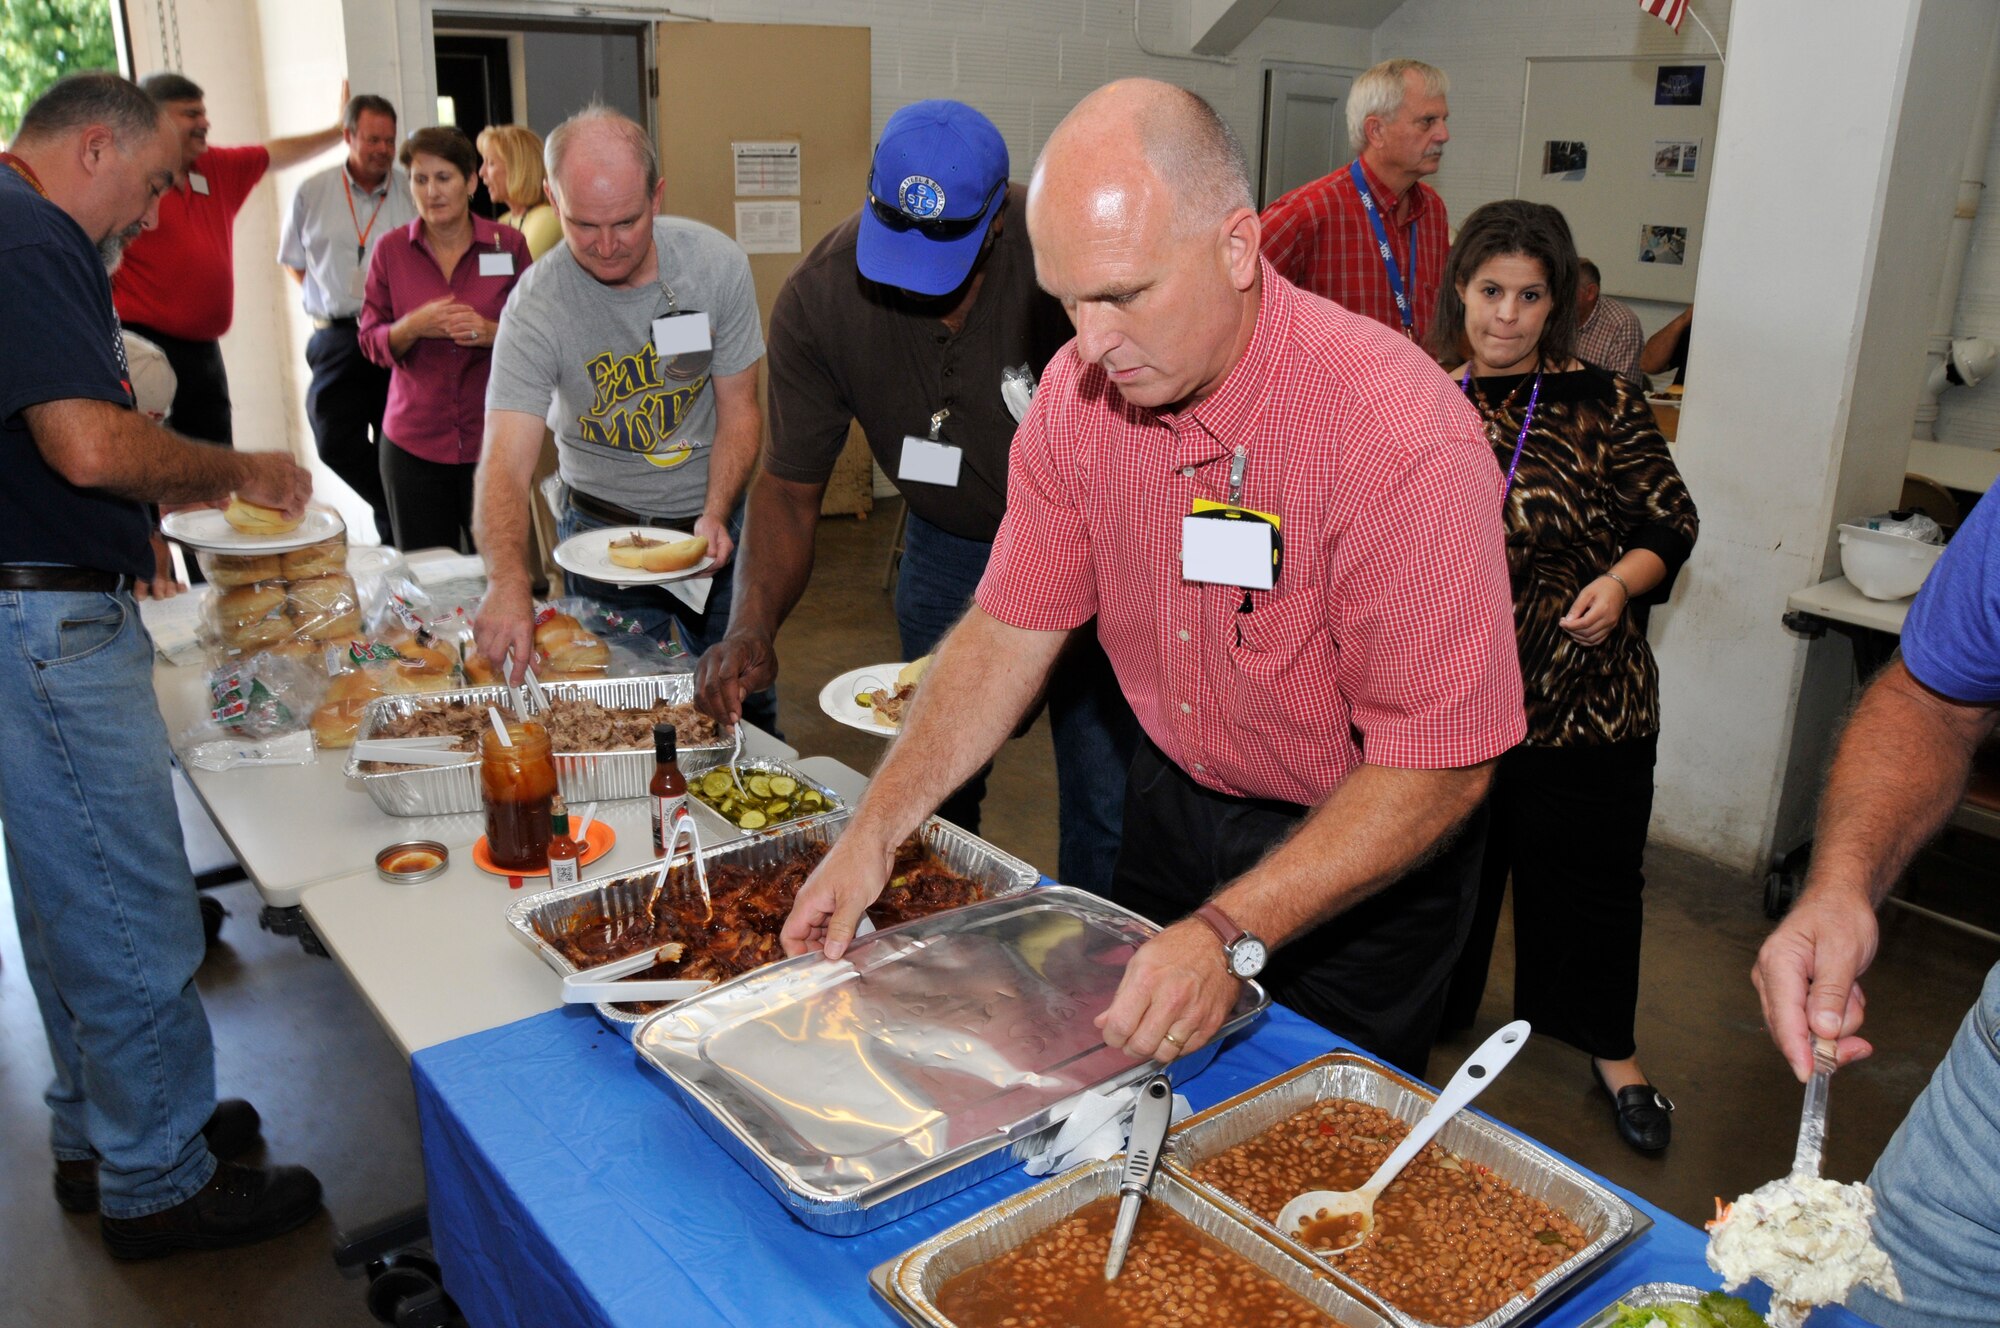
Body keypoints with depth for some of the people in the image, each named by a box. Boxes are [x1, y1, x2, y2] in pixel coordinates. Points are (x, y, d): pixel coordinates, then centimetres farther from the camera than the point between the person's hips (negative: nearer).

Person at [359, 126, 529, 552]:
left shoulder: (508, 245, 2)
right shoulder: (392, 249, 5)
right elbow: (371, 341, 6)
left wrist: (491, 333, -16)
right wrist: (414, 327, -14)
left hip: (492, 440, -1)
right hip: (413, 444, 1)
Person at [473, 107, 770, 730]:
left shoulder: (717, 262, -15)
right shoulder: (536, 308, -21)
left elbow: (739, 410, -6)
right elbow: (505, 466, -31)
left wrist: (715, 514, -21)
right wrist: (508, 579, -50)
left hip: (714, 516, 2)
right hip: (602, 527, -2)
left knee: (745, 701, 13)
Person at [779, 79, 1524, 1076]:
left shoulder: (1404, 439, -32)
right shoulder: (1079, 394, -13)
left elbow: (1441, 768, -29)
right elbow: (1010, 628, -6)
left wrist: (1231, 936, -37)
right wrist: (875, 830, -14)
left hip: (1367, 850, -5)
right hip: (1171, 801, 5)